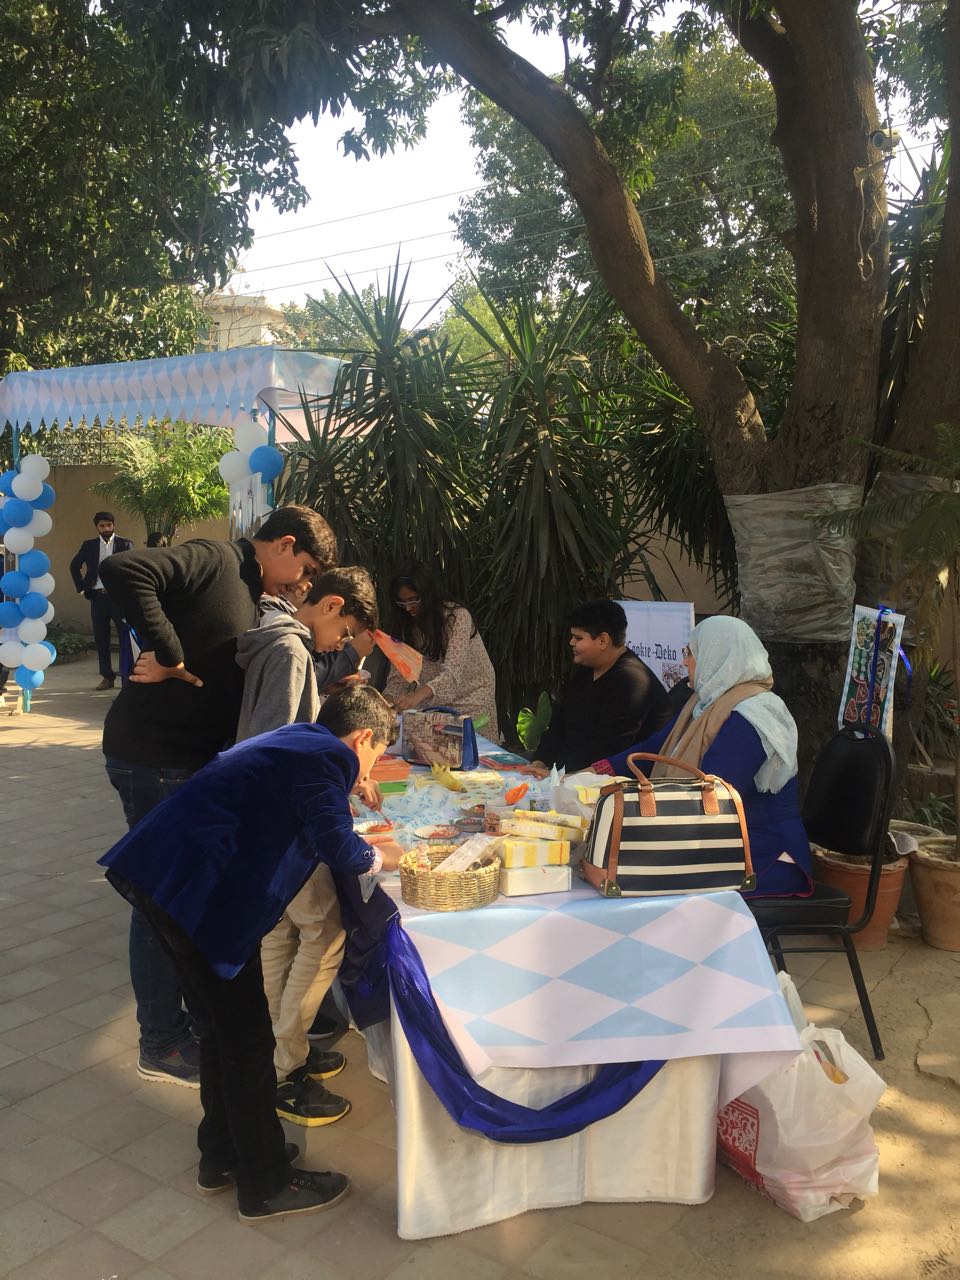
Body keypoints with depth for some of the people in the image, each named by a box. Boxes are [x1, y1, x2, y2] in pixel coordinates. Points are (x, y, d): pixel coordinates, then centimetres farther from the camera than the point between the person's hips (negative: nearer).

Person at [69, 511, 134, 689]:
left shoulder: (125, 544, 2)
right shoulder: (89, 545, 10)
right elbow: (74, 566, 19)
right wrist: (82, 588, 10)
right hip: (98, 597, 3)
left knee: (125, 637, -1)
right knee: (101, 639, 5)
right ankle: (107, 677, 13)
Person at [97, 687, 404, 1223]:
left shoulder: (292, 740, 19)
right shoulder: (329, 757, -9)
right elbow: (336, 845, -20)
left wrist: (354, 837, 27)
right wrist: (377, 856, -1)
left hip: (163, 875, 10)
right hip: (198, 892, -10)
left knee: (225, 1028, 23)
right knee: (247, 1041, 5)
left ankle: (223, 1155, 38)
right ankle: (267, 1184, 20)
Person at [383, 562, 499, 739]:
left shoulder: (458, 617, -19)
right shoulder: (407, 625, 1)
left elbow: (453, 673, -29)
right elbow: (400, 673, -2)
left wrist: (418, 695, -44)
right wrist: (389, 698, -22)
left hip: (470, 697, -4)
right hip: (433, 701, 4)